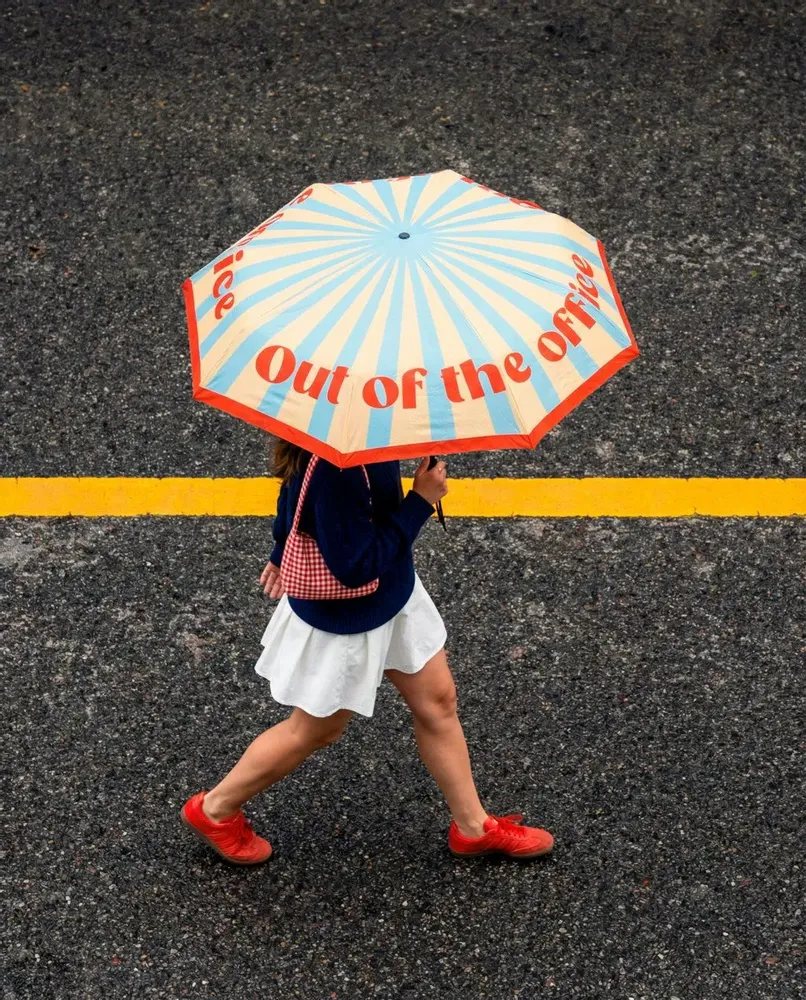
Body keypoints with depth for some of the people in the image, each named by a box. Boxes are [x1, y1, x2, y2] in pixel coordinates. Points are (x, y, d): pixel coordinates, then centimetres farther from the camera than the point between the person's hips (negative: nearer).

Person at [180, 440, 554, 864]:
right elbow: (356, 566, -34)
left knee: (437, 700, 18)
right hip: (343, 619, -9)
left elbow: (297, 482, 7)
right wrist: (420, 501, -29)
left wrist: (286, 551, 22)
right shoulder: (334, 467, -39)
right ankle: (215, 810, 37)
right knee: (316, 729, 14)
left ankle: (474, 826, 37)